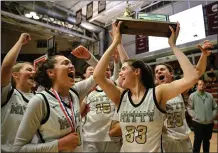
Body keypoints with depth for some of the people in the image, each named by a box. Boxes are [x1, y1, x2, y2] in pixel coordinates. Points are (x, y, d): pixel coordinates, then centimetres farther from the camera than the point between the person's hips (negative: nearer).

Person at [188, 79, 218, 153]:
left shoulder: (210, 96, 7)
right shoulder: (192, 96, -4)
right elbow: (190, 109, -5)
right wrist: (195, 116, -14)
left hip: (209, 123, 4)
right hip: (198, 123, -4)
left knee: (207, 141, 19)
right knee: (198, 141, 4)